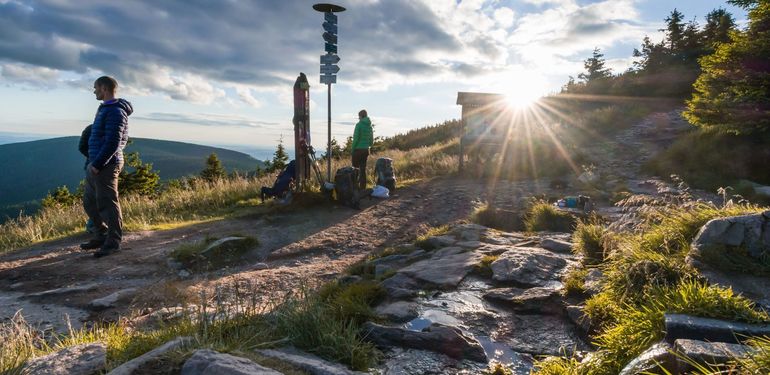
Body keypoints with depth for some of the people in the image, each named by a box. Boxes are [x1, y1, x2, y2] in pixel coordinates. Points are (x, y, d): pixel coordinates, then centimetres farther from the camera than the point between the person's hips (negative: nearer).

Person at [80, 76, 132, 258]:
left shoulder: (115, 112, -15)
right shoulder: (104, 109, 17)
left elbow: (113, 142, -21)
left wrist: (97, 164, -19)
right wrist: (93, 163, 16)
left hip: (106, 165, -10)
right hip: (95, 165, 10)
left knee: (107, 203, -4)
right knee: (90, 202, 15)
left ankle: (113, 241, 5)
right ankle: (102, 236, 25)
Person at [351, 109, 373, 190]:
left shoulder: (359, 125, -11)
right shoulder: (369, 126, 9)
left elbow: (356, 138, -13)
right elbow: (372, 140, 11)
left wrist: (352, 149, -7)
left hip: (358, 149, -6)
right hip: (366, 150, 6)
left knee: (356, 168, 0)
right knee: (363, 169, 9)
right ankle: (363, 187, 11)